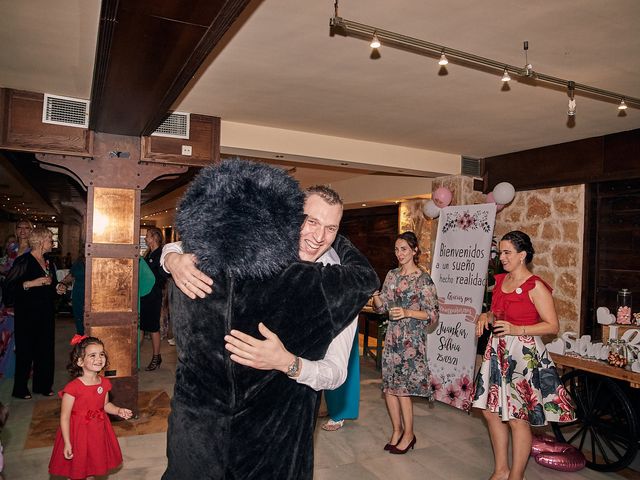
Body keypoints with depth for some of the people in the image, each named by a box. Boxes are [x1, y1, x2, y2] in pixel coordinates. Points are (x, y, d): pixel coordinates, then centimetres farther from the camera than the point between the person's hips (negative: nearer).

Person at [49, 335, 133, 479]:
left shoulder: (104, 383, -6)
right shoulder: (73, 387, -24)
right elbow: (64, 417, -18)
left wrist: (119, 411, -7)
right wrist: (67, 444, -17)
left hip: (98, 431, 5)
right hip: (78, 432, -5)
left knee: (93, 467, 23)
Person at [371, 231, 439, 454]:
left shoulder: (424, 279, -8)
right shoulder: (392, 275, 8)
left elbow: (433, 314, -8)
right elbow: (382, 307, 10)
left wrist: (407, 312, -21)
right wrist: (375, 295, -11)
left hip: (412, 340, -5)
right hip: (392, 337, 6)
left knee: (402, 388, -1)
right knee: (389, 386, 8)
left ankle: (408, 434, 19)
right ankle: (397, 430, 27)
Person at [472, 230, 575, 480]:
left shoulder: (535, 286, -13)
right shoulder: (500, 280, 8)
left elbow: (552, 326, -13)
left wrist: (517, 330, -22)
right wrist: (485, 316, 2)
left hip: (523, 355, -7)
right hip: (497, 351, 8)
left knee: (517, 418, 2)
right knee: (491, 411, 12)